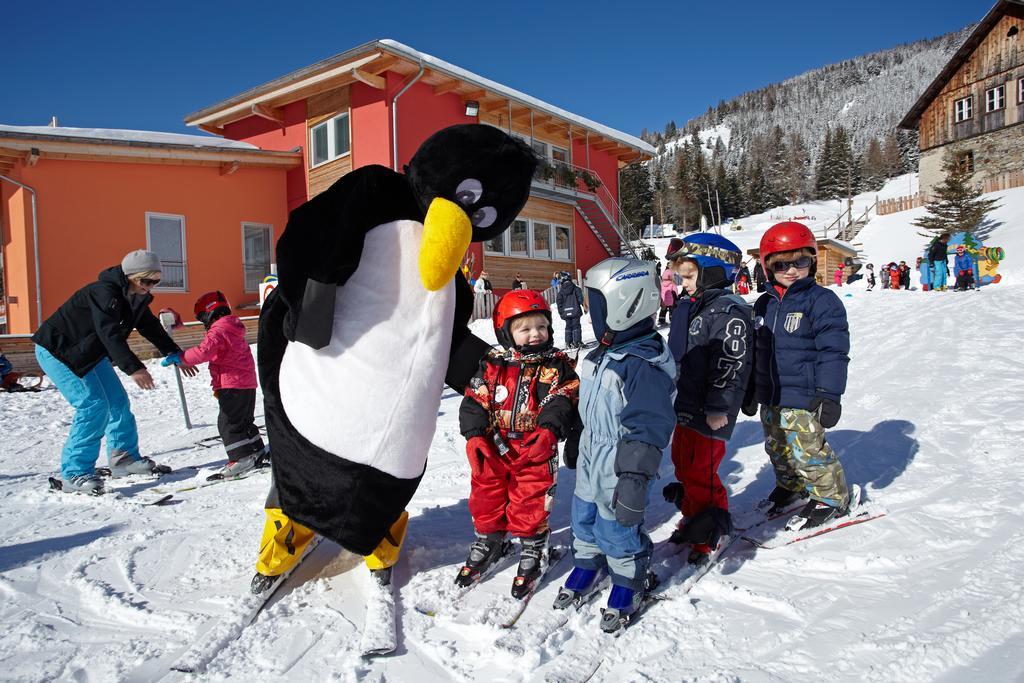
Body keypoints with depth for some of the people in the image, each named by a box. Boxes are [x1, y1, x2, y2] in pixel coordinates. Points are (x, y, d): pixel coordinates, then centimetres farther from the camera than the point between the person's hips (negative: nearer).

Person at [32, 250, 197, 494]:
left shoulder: (135, 297, 0)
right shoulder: (104, 292, -28)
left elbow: (151, 327, 12)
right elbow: (110, 334, -40)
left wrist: (176, 354, 10)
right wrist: (133, 368, -48)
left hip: (91, 353, 9)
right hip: (57, 350, -9)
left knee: (118, 401, 5)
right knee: (93, 405, -18)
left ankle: (124, 458, 17)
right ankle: (74, 473, -12)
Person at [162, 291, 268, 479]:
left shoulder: (218, 331, -13)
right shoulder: (234, 329, 20)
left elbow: (204, 351, -27)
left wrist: (179, 358, -18)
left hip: (232, 384, -10)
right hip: (248, 383, 10)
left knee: (228, 422, -5)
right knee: (244, 421, 18)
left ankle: (242, 457, -7)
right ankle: (257, 453, 23)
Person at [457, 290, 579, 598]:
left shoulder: (555, 364, -5)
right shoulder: (491, 365, -1)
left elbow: (562, 401, -12)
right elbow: (474, 402, 0)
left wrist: (549, 430, -28)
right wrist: (474, 435, -11)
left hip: (535, 452, -3)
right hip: (492, 449, 3)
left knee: (529, 507, 5)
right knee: (485, 500, 17)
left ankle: (532, 553, 29)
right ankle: (488, 541, 41)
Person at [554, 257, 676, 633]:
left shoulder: (645, 364, -25)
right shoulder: (600, 356, 5)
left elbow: (650, 426, -25)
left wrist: (636, 473, -24)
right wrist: (575, 440, 26)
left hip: (620, 466, -9)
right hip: (590, 460, 9)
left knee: (617, 528, 6)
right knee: (584, 517, 22)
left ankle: (630, 581, 31)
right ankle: (586, 566, 45)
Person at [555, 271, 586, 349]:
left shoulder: (560, 292, 2)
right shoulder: (576, 289, -1)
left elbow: (559, 303, 3)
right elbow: (580, 298, -5)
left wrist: (561, 313, 9)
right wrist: (584, 305, 2)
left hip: (566, 313, 2)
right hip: (575, 311, -2)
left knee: (568, 327, 11)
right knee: (576, 326, 2)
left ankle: (568, 343, 9)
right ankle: (577, 342, -5)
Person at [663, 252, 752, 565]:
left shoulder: (729, 312, -16)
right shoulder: (690, 307, 13)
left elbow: (729, 365, -22)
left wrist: (718, 407, -23)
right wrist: (676, 397, 26)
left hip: (709, 413, -9)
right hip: (686, 407, 9)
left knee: (700, 472, -3)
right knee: (683, 466, 18)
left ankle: (708, 534, 14)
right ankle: (692, 521, 35)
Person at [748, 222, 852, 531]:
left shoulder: (822, 301, -10)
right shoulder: (764, 305, 10)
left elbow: (833, 351, -12)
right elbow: (755, 350, 18)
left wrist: (830, 395, -16)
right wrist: (749, 390, 19)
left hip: (802, 398, -7)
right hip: (770, 398, 7)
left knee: (808, 452, -1)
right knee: (778, 449, 21)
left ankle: (831, 497, 20)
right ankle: (790, 486, 43)